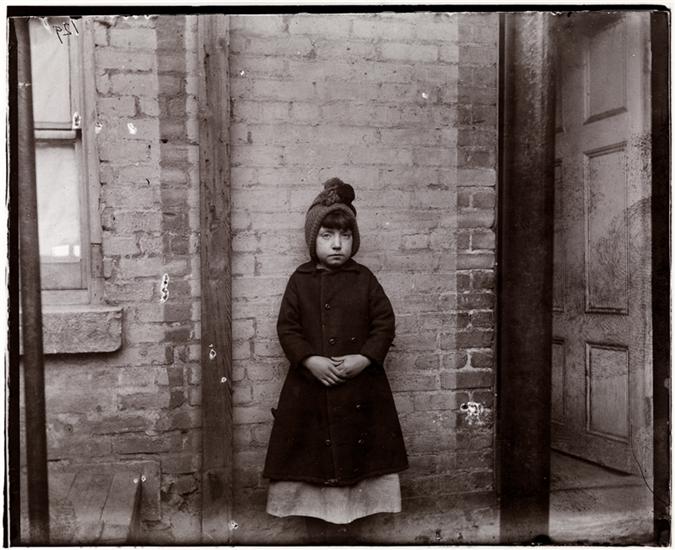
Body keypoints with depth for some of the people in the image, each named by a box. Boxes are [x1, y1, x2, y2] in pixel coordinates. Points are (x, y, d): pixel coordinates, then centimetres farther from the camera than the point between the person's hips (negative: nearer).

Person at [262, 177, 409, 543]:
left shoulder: (364, 279, 2)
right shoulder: (300, 280, 1)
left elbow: (385, 322, -1)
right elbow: (287, 327, -2)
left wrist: (364, 358, -14)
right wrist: (309, 360, -16)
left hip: (360, 385, 1)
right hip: (310, 385, 0)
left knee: (354, 454, 9)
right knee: (313, 456, 8)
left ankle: (348, 517, 27)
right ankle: (317, 522, 25)